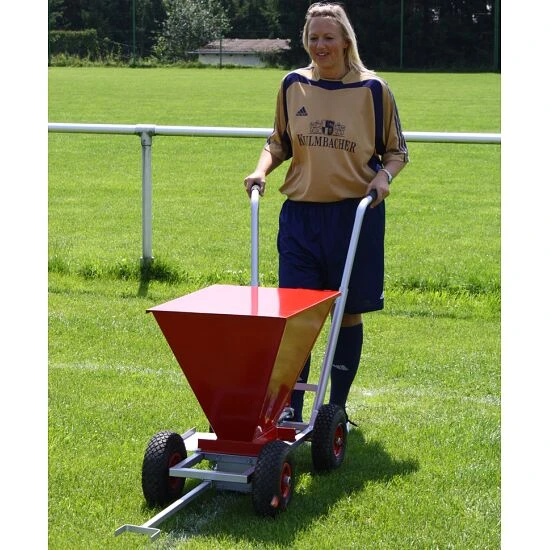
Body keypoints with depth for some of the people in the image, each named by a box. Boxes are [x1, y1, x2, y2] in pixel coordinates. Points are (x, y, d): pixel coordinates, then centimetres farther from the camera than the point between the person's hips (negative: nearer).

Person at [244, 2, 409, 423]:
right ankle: (291, 413, 2)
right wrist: (262, 169, -2)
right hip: (300, 214, 2)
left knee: (348, 312, 6)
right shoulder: (293, 85, 5)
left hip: (356, 214, -2)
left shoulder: (372, 89, -2)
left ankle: (337, 409, 19)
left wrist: (384, 176, -13)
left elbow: (397, 150, 6)